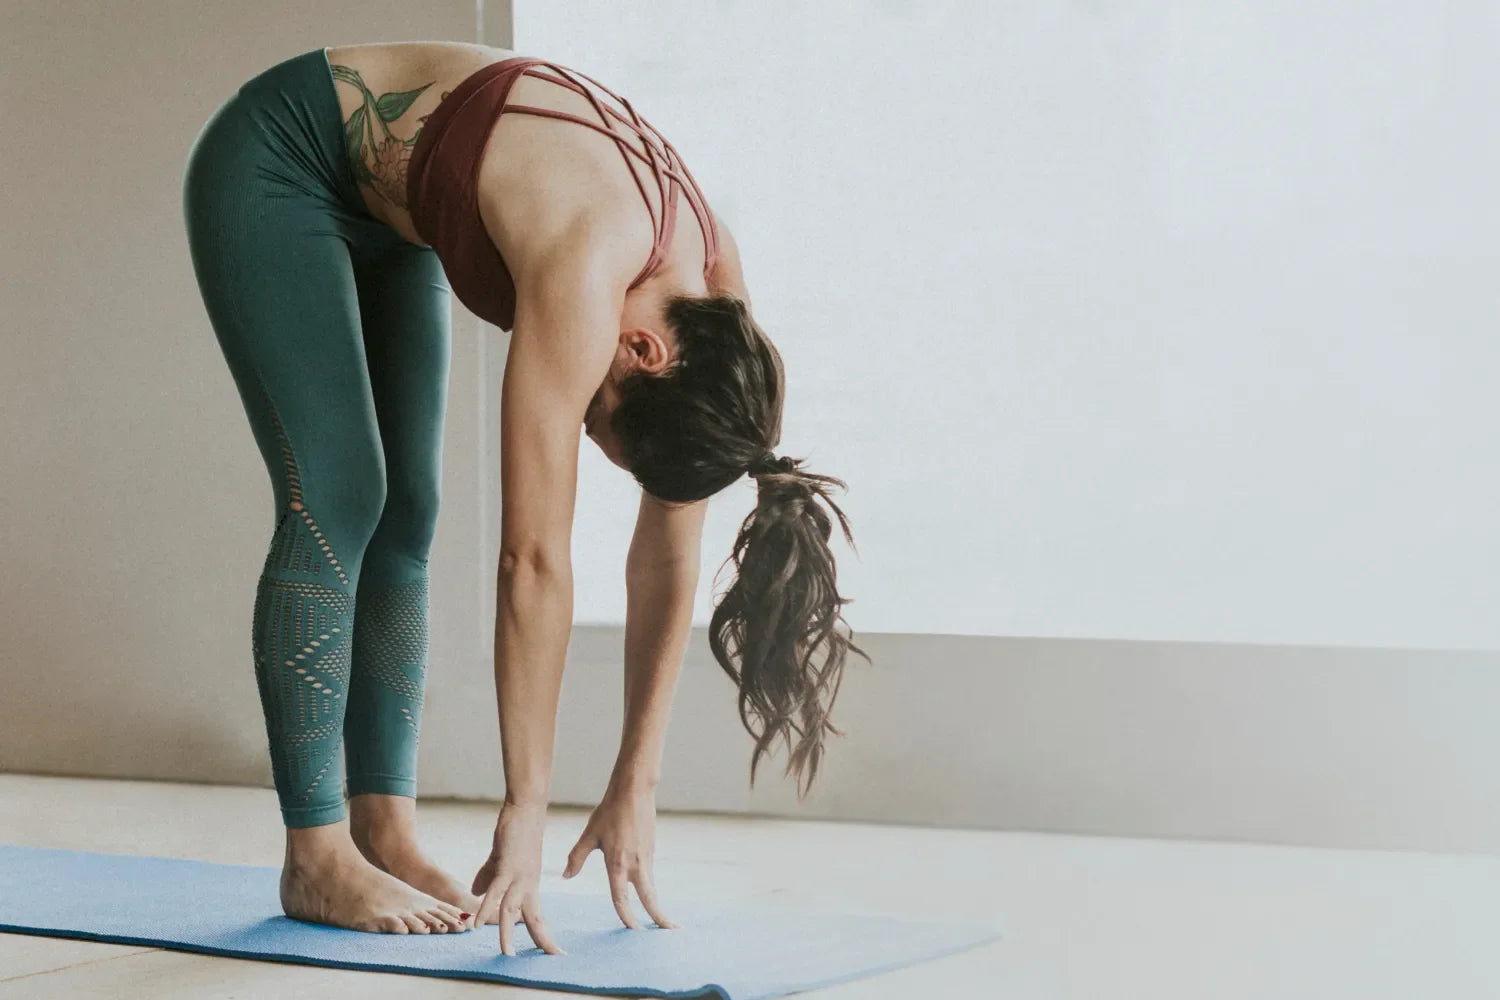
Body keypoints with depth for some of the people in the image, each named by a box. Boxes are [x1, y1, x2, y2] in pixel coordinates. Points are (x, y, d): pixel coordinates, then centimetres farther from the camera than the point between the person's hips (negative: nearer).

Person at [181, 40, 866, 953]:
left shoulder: (715, 291, -16)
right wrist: (526, 814, -37)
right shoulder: (588, 274, -38)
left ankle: (385, 834, 4)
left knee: (405, 516, 0)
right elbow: (535, 560, -39)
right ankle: (315, 859, -9)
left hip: (383, 212, 7)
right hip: (276, 166, -7)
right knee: (338, 501, -14)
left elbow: (668, 557, -11)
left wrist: (637, 789, -11)